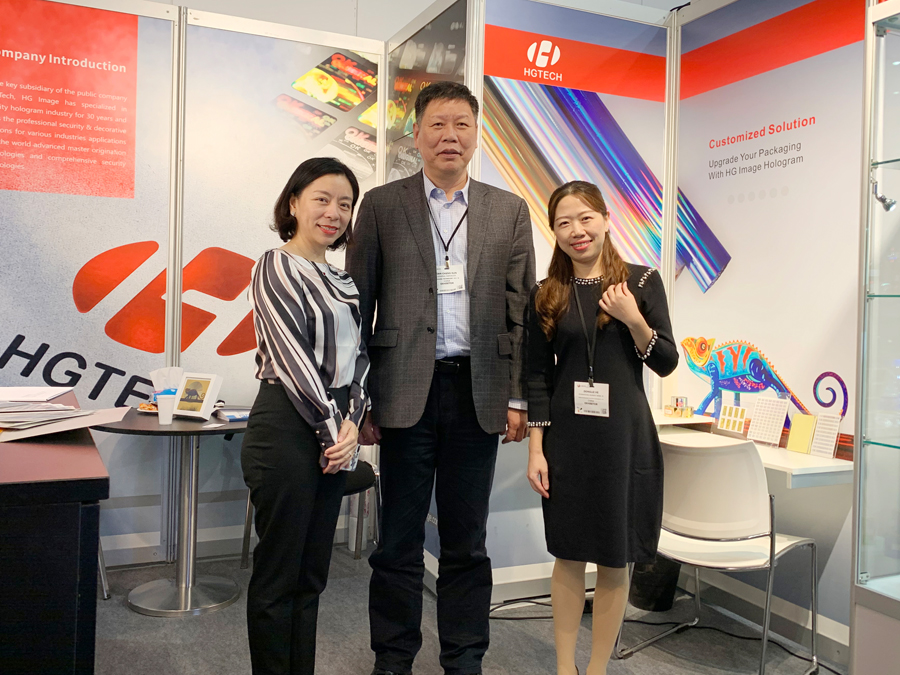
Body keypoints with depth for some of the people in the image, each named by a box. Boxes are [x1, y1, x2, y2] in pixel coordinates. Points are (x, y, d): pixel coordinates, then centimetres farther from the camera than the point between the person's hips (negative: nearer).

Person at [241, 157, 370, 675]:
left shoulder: (343, 278, 15)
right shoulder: (276, 268, -6)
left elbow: (357, 355, 11)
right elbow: (294, 356, -12)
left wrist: (352, 421, -4)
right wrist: (333, 426, -10)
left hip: (335, 432, 7)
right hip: (287, 426, -7)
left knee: (312, 574, 14)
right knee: (278, 574, 3)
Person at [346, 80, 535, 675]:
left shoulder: (510, 212, 9)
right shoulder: (382, 205, 4)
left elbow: (521, 310, 6)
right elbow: (359, 305, 2)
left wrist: (519, 397, 0)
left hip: (479, 392, 1)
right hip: (407, 390, -1)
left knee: (467, 538, 12)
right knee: (399, 537, 9)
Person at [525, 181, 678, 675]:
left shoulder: (641, 282, 0)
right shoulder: (546, 296, 3)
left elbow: (666, 363, 0)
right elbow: (538, 377, 3)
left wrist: (633, 320, -16)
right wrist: (535, 449, -2)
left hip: (625, 437, -1)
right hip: (567, 440, 1)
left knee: (615, 560, 8)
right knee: (569, 554, 10)